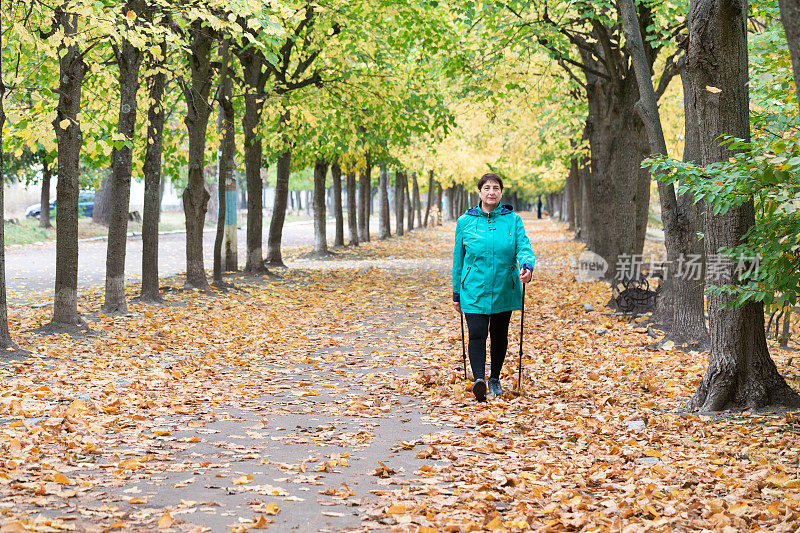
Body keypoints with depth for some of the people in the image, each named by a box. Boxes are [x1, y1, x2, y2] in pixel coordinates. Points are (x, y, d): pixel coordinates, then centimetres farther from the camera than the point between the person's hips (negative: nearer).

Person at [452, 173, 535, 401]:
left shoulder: (513, 220, 2)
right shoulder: (465, 222, 3)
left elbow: (524, 248, -5)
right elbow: (458, 258, 9)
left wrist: (527, 266, -29)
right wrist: (456, 294, 11)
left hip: (504, 289, 1)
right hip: (474, 290, -1)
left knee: (499, 335, 11)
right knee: (477, 333, -17)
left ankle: (495, 378, 28)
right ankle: (478, 378, -29)